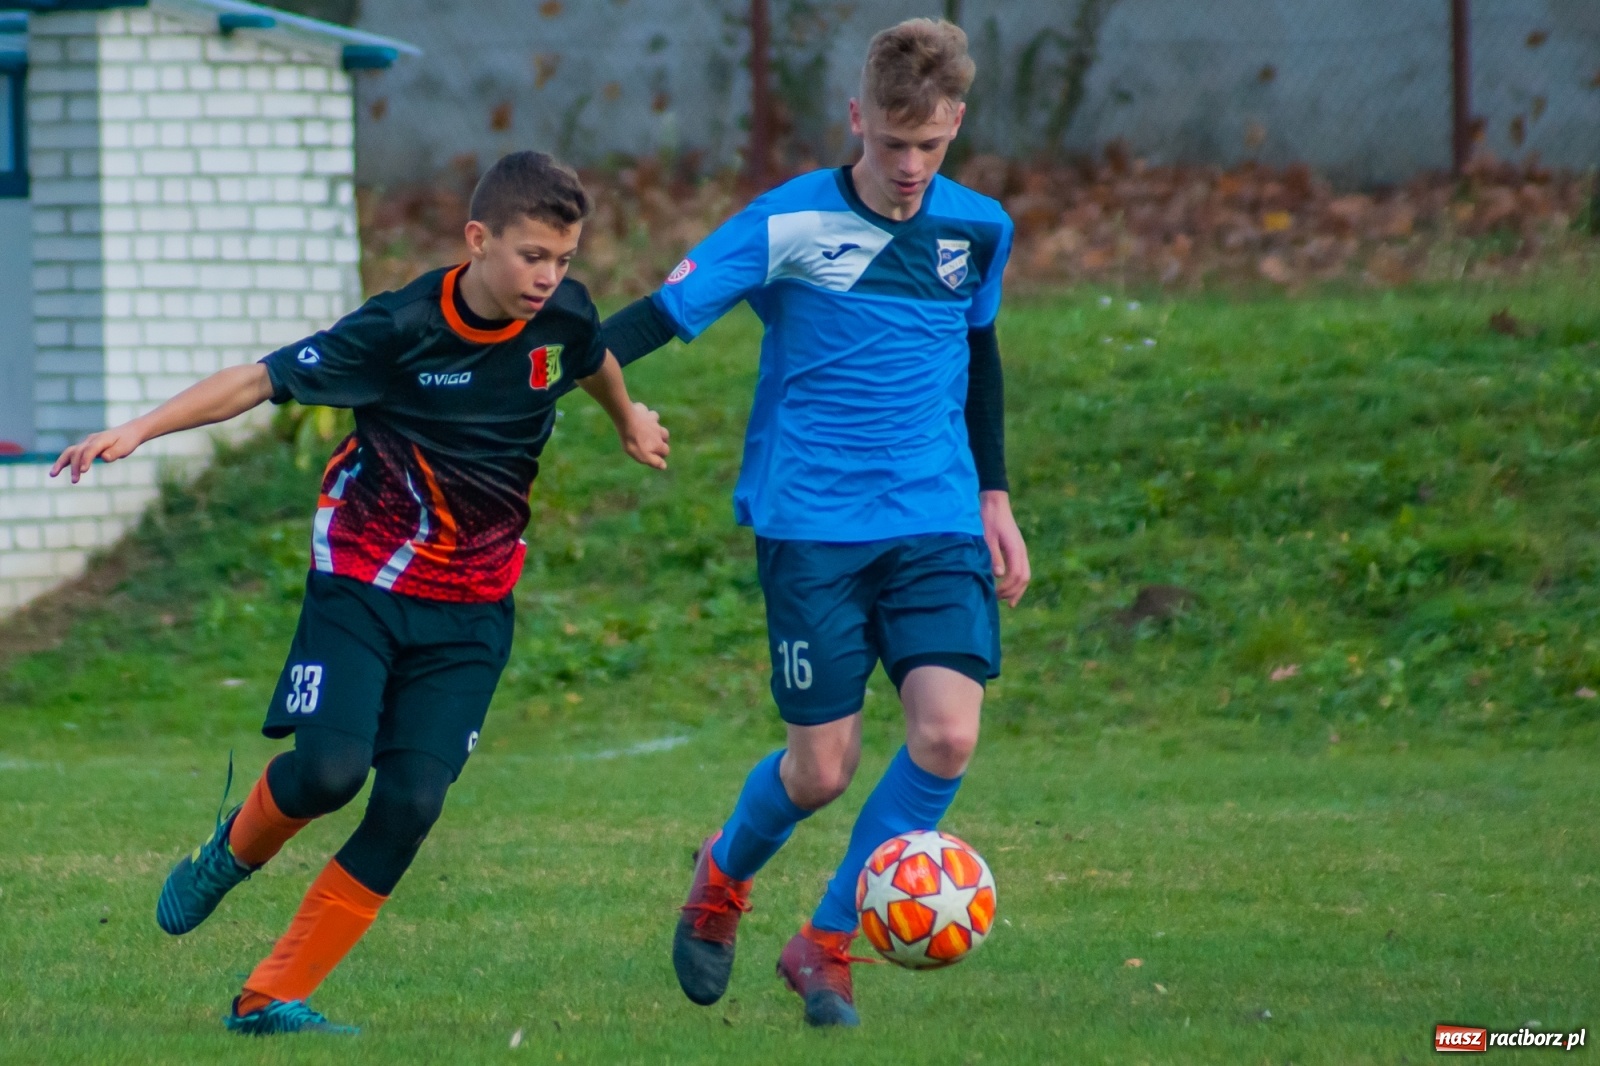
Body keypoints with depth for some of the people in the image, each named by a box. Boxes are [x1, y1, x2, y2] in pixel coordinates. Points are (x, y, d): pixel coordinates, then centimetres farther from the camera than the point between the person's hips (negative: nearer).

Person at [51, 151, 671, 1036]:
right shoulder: (401, 329, -18)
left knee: (411, 804, -10)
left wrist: (629, 421, 41)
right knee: (329, 769, -22)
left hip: (470, 608, 4)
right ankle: (234, 851, 16)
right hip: (364, 583, -3)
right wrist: (140, 430, -27)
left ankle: (272, 998, -2)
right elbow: (263, 379, -18)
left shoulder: (562, 315, -5)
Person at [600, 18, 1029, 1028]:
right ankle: (724, 875, 33)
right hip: (812, 524, -4)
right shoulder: (790, 224, -8)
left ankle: (827, 944, 4)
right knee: (824, 766, -3)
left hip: (936, 525, 4)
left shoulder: (978, 229, 6)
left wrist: (994, 498, 24)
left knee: (949, 734, -14)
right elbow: (666, 312, -11)